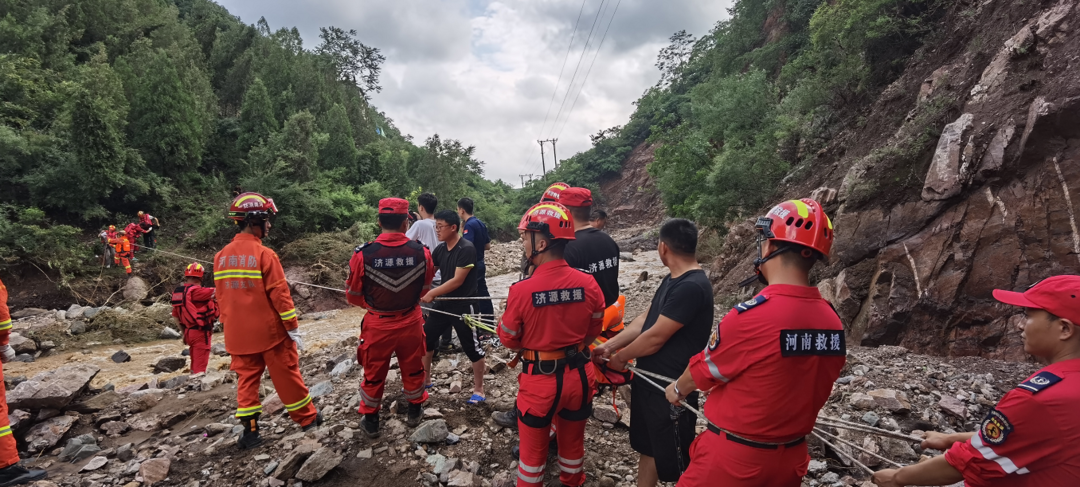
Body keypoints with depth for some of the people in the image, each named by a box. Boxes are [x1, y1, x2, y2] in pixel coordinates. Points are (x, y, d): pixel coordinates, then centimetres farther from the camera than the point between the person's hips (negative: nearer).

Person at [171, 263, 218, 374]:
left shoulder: (178, 291, 9)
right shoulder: (195, 291, -19)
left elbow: (175, 315, 15)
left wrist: (184, 331, 21)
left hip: (189, 331, 9)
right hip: (201, 332, -9)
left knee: (195, 365, 21)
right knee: (200, 367, -3)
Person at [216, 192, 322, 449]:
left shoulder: (221, 257, 3)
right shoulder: (264, 254, -17)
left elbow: (222, 298, 10)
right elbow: (280, 294, -17)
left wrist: (230, 328, 19)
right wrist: (293, 328, -10)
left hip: (238, 335, 5)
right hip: (270, 331, -5)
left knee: (247, 379, 13)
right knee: (286, 376, 7)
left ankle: (250, 431, 15)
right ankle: (307, 418, 21)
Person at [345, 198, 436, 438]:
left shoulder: (363, 254, -21)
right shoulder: (421, 252, -16)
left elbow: (353, 296, -7)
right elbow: (424, 289, 0)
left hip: (377, 325, -1)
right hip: (410, 322, 1)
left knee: (374, 373, 19)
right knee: (413, 369, 23)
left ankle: (370, 421, 35)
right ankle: (415, 412, 40)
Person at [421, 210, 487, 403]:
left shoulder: (467, 249, -18)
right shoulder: (440, 249, 5)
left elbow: (457, 280, -22)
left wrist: (432, 293, -19)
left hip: (464, 306, -8)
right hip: (444, 303, 8)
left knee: (472, 348, 1)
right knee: (426, 339, 14)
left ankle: (478, 390, 16)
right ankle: (425, 379, 32)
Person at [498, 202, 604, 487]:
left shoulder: (522, 291, -23)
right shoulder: (588, 284, -13)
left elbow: (509, 340, -9)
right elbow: (593, 331, 2)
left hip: (540, 381, -3)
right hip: (579, 376, 4)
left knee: (533, 448, 19)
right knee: (573, 442, 26)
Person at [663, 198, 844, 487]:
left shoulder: (750, 315, -26)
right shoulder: (833, 322, -7)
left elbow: (703, 371, -8)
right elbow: (807, 392, 7)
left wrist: (677, 390, 13)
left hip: (734, 459, -6)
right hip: (790, 461, 6)